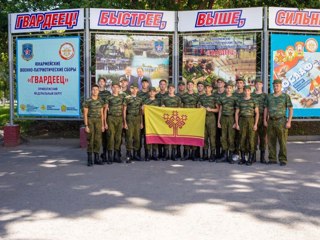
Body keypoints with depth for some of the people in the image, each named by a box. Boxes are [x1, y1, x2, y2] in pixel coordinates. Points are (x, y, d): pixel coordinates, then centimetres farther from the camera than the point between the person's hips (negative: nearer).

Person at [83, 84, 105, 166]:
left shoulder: (100, 101, 9)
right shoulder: (87, 101, -5)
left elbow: (101, 114, 12)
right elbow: (85, 114, -6)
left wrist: (103, 125, 7)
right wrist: (86, 126, -12)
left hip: (98, 122, 4)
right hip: (90, 121, -4)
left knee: (98, 140, 4)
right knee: (90, 140, -5)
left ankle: (97, 158, 12)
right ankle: (90, 160, 1)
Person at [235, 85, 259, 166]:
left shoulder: (253, 101, 4)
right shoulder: (239, 101, 9)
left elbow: (257, 113, 2)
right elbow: (237, 113, 10)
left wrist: (256, 124, -6)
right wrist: (237, 124, 2)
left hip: (251, 120, -2)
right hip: (242, 120, 2)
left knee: (251, 139, -2)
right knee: (242, 139, 3)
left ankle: (250, 159, 4)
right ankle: (243, 158, 12)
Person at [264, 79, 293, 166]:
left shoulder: (286, 96, -2)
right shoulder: (269, 96, 10)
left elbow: (291, 110, -3)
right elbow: (266, 109, 13)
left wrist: (289, 122, -11)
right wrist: (265, 120, 4)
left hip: (281, 121, -4)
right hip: (271, 121, 4)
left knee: (282, 142, -2)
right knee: (271, 141, 5)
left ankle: (283, 160, 5)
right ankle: (272, 159, 14)